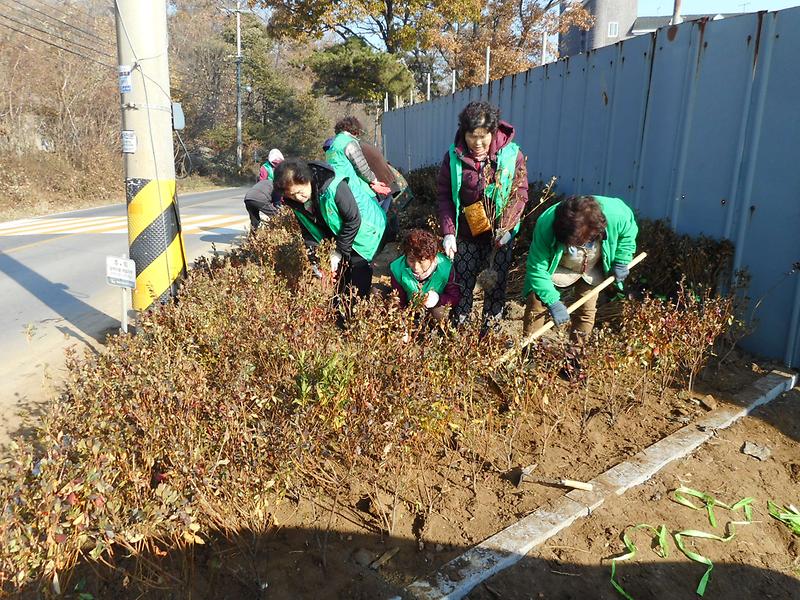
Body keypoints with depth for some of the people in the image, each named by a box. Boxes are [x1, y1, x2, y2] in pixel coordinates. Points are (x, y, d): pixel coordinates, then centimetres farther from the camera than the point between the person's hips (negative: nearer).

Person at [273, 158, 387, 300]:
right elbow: (307, 230, -4)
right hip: (339, 231, 6)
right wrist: (313, 254, -18)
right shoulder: (294, 201, -16)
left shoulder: (333, 188, -37)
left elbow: (353, 220, -28)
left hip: (365, 226, -6)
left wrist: (340, 252, -23)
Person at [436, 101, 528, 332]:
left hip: (499, 234, 0)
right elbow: (444, 195, -2)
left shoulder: (512, 155, -8)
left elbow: (520, 193, -6)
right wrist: (448, 232, -10)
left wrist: (507, 226, -18)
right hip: (466, 234, 1)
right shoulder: (454, 156, -6)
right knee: (462, 284, 7)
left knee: (496, 285, 7)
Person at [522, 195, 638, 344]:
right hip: (557, 268, -1)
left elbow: (629, 231, -9)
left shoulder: (616, 214, -36)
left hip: (591, 270, 2)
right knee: (536, 306, -8)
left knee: (587, 311, 3)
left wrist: (621, 262, -12)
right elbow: (536, 269, -31)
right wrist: (553, 302, -35)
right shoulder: (546, 226, -40)